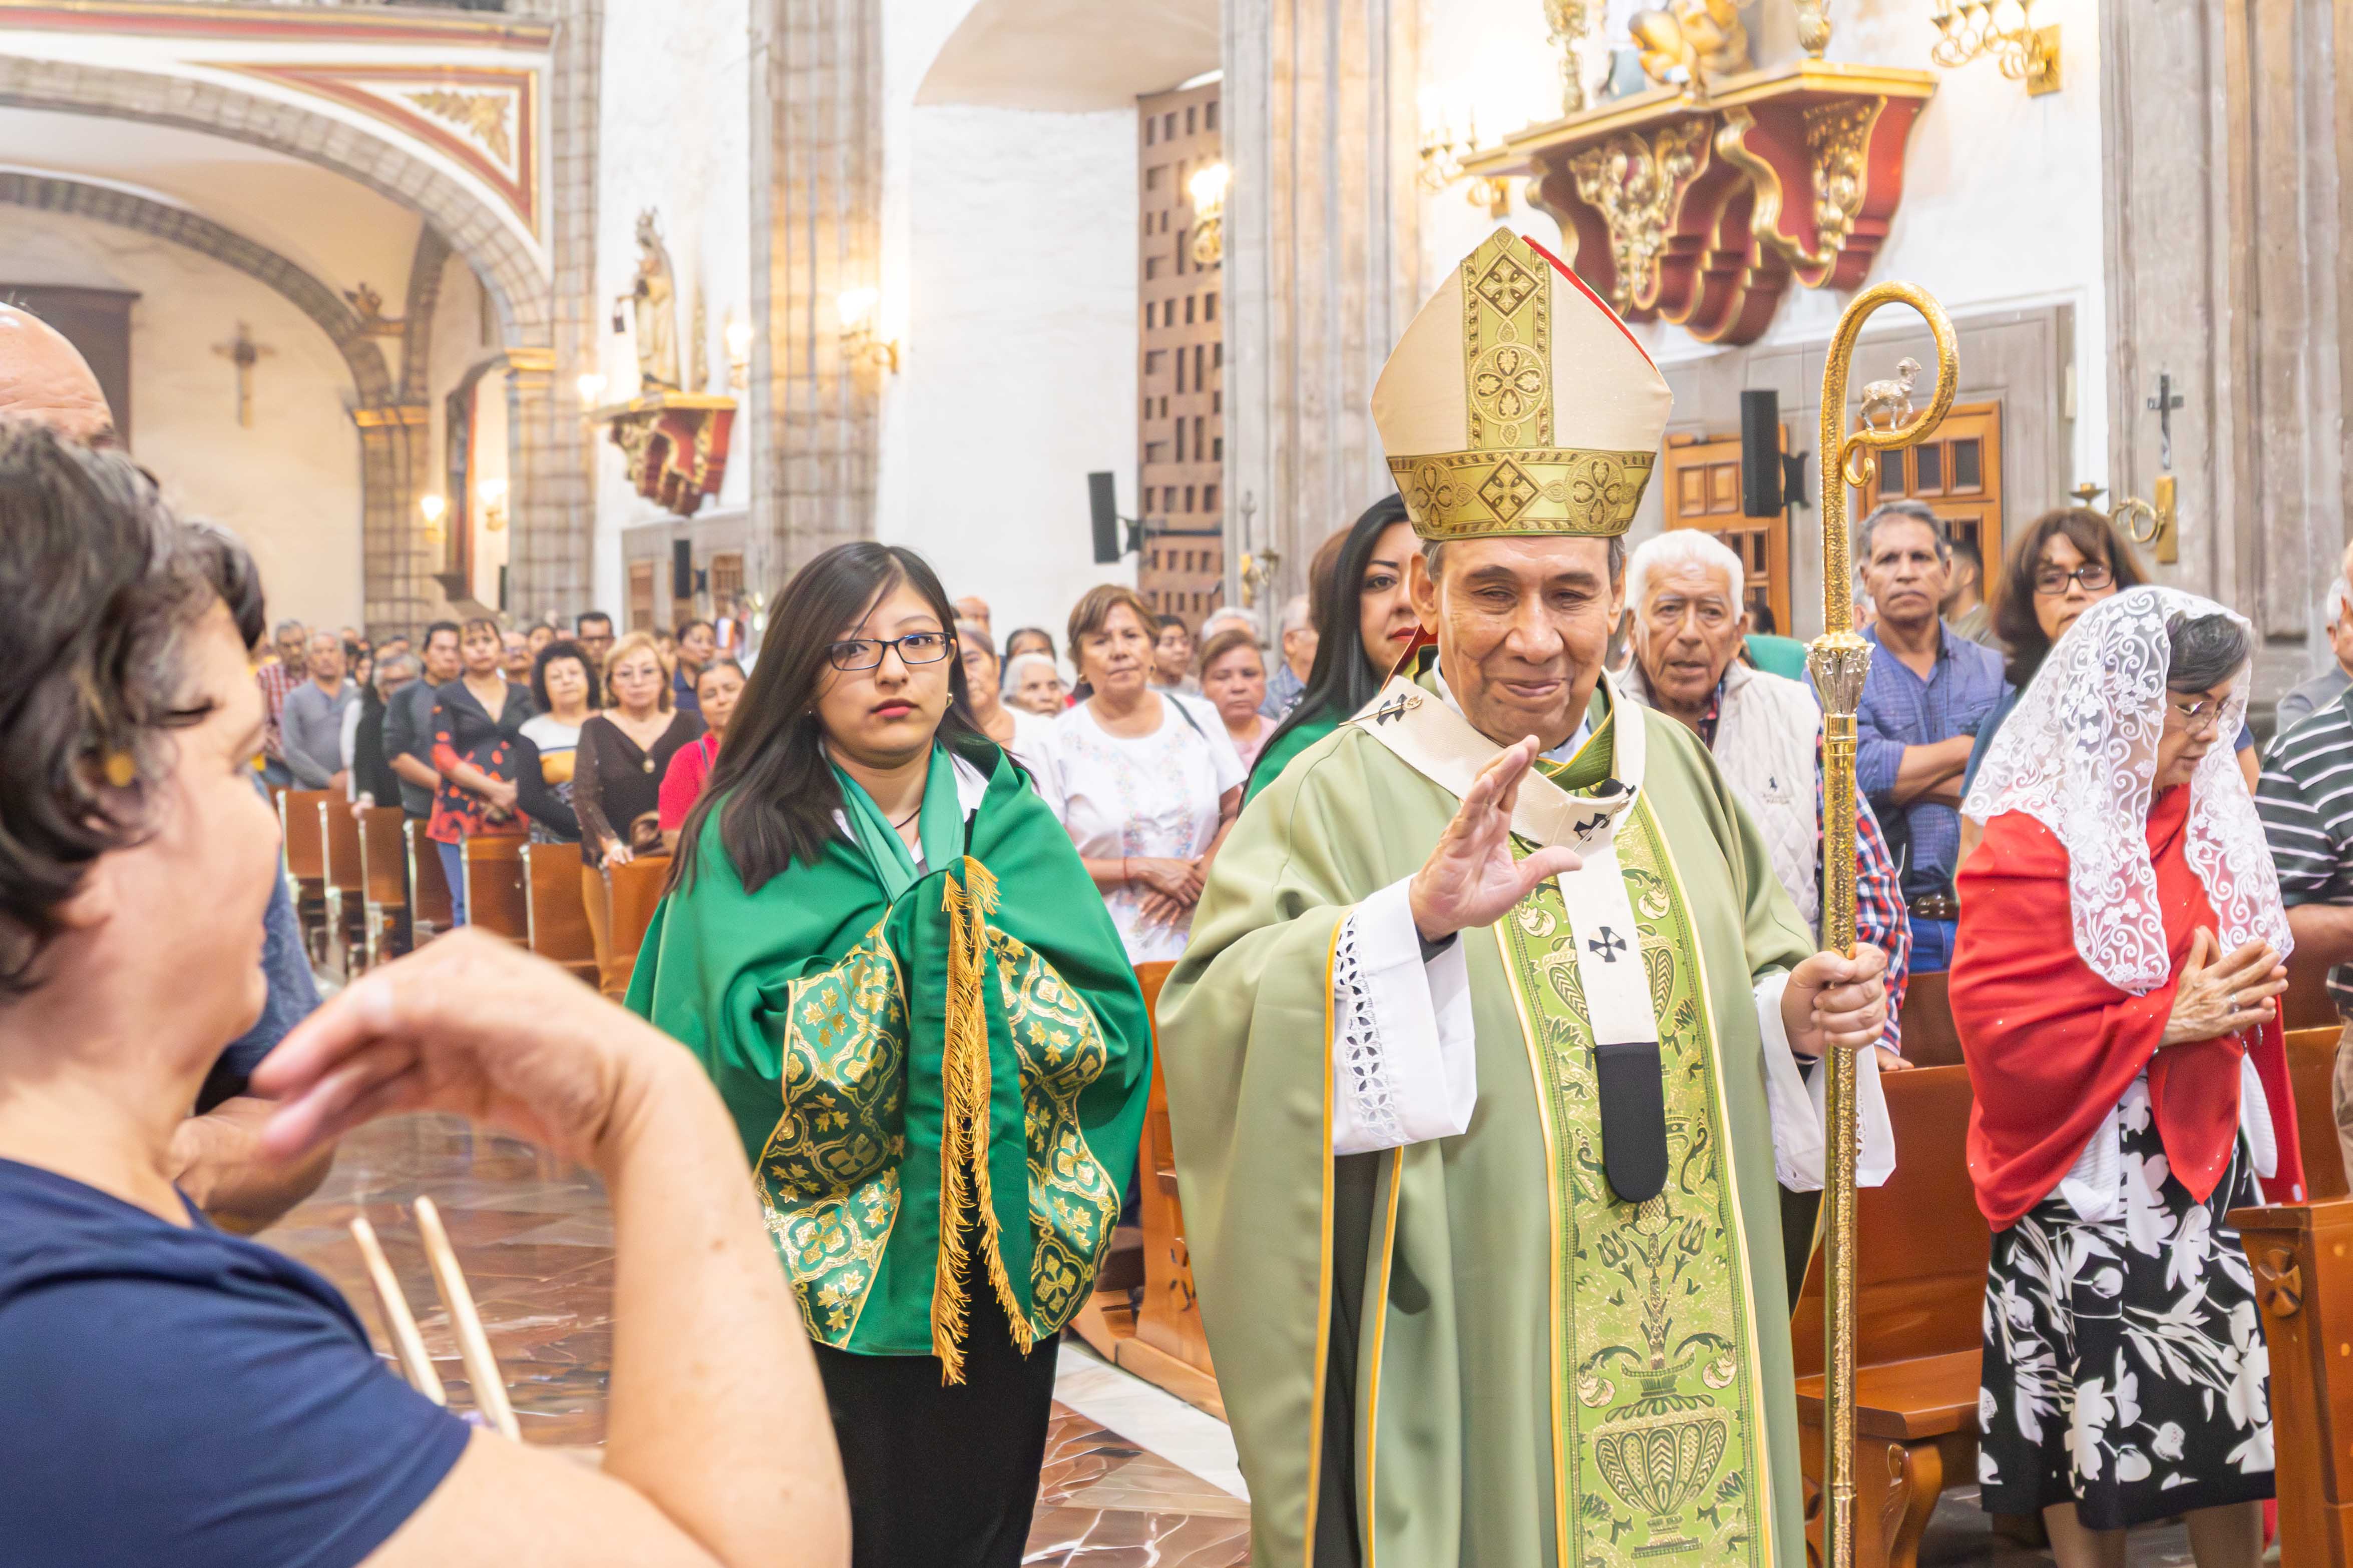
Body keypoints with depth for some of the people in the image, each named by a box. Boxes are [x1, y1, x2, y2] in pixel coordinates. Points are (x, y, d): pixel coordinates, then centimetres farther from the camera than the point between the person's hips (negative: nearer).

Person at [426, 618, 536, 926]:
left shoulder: (523, 697, 15)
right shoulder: (448, 698, 9)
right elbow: (443, 757, -1)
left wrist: (516, 791, -9)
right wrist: (494, 789, -11)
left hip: (514, 814, 2)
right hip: (463, 814, -2)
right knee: (467, 907, -7)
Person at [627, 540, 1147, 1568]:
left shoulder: (1009, 821, 4)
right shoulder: (747, 839, -5)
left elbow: (1113, 1029, -6)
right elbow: (754, 1052, -19)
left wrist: (979, 952, -20)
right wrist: (919, 938, -20)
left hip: (1002, 1262, 3)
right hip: (825, 1279, -3)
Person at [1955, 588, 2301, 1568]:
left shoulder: (2211, 816, 11)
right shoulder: (2032, 841, -10)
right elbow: (2000, 1029, -17)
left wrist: (2244, 994, 7)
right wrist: (2167, 1020, -17)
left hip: (2213, 1164, 6)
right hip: (2094, 1182, -6)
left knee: (2235, 1423, 7)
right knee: (2095, 1435, 1)